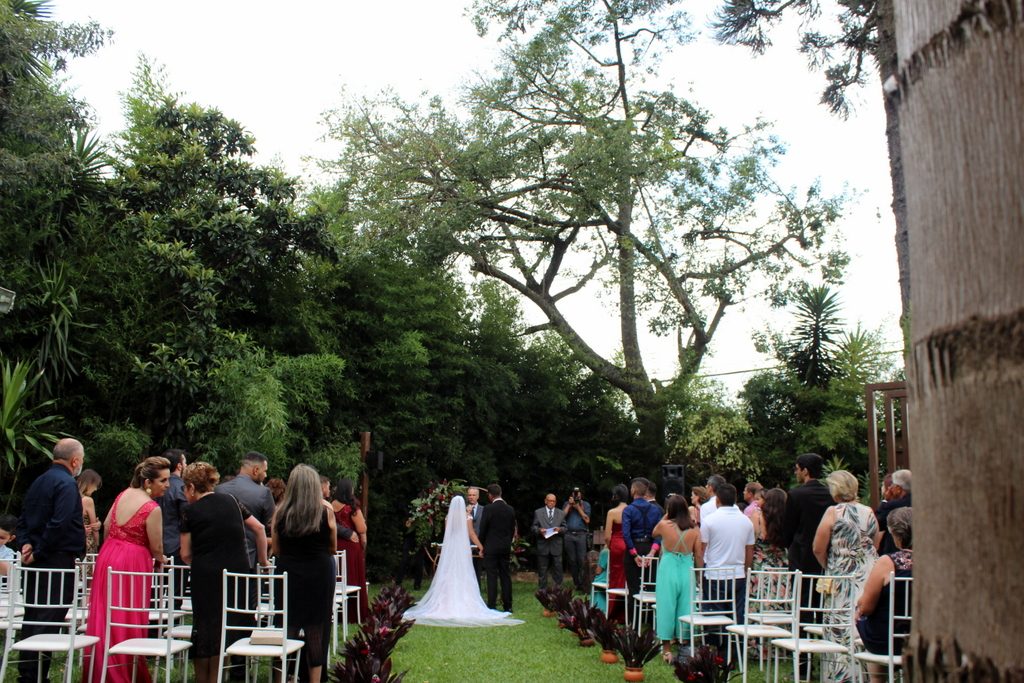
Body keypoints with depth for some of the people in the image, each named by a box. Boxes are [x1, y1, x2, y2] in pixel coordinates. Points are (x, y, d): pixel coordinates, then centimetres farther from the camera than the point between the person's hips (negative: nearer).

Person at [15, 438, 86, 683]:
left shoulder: (38, 482, 15)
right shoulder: (66, 483, -14)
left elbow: (22, 521, 16)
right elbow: (59, 523, -23)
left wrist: (26, 544, 3)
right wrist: (39, 552, -14)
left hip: (36, 562, 9)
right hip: (58, 561, -9)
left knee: (32, 617, 14)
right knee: (49, 620, -5)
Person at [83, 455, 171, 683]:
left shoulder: (123, 494, 4)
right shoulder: (152, 509, -18)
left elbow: (107, 525, 14)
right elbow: (156, 548, -10)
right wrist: (161, 561, 12)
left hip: (107, 557, 8)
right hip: (133, 562, -7)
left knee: (104, 615, 15)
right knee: (127, 621, 2)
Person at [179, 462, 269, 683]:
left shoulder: (190, 511, -2)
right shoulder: (231, 501, 9)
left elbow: (186, 554, 0)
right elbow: (259, 528, 9)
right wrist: (263, 559, 18)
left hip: (206, 576, -3)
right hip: (238, 571, 3)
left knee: (205, 627, 8)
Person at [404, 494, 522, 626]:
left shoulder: (448, 517, 4)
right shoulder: (467, 517, -4)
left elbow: (447, 533, 13)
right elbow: (471, 534, -5)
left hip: (449, 548, 2)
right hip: (463, 548, -2)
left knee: (449, 575, 5)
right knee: (463, 576, 0)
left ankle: (448, 602, 2)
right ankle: (464, 604, -4)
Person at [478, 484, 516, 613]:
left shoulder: (488, 509, -12)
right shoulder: (510, 509, 4)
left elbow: (482, 529, -8)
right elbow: (513, 529, 10)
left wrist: (481, 545, 6)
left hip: (491, 547, -5)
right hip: (506, 548, 5)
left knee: (492, 577, -2)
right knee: (505, 576, 9)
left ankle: (491, 606, -1)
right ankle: (507, 605, 12)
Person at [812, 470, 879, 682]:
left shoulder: (833, 512, -9)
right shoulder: (869, 513, 5)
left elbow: (818, 549, -10)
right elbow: (874, 546, 15)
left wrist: (829, 568, 6)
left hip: (842, 578, -4)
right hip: (869, 579, 5)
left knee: (840, 633, 2)